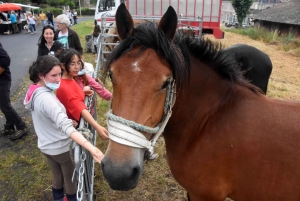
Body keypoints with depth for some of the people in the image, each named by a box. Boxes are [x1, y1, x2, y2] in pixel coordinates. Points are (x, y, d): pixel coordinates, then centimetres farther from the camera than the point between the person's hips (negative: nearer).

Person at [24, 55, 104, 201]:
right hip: (61, 147, -8)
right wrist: (90, 147, -59)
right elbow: (65, 126, -48)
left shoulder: (35, 91, -4)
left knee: (57, 176, 27)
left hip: (45, 145, 8)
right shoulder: (46, 98, -34)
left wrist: (68, 120, -1)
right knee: (70, 178, 17)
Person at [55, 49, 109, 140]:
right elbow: (80, 109, -43)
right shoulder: (64, 87, -30)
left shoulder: (70, 80, -2)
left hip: (76, 123, 9)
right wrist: (98, 128, -54)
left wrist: (83, 92, -2)